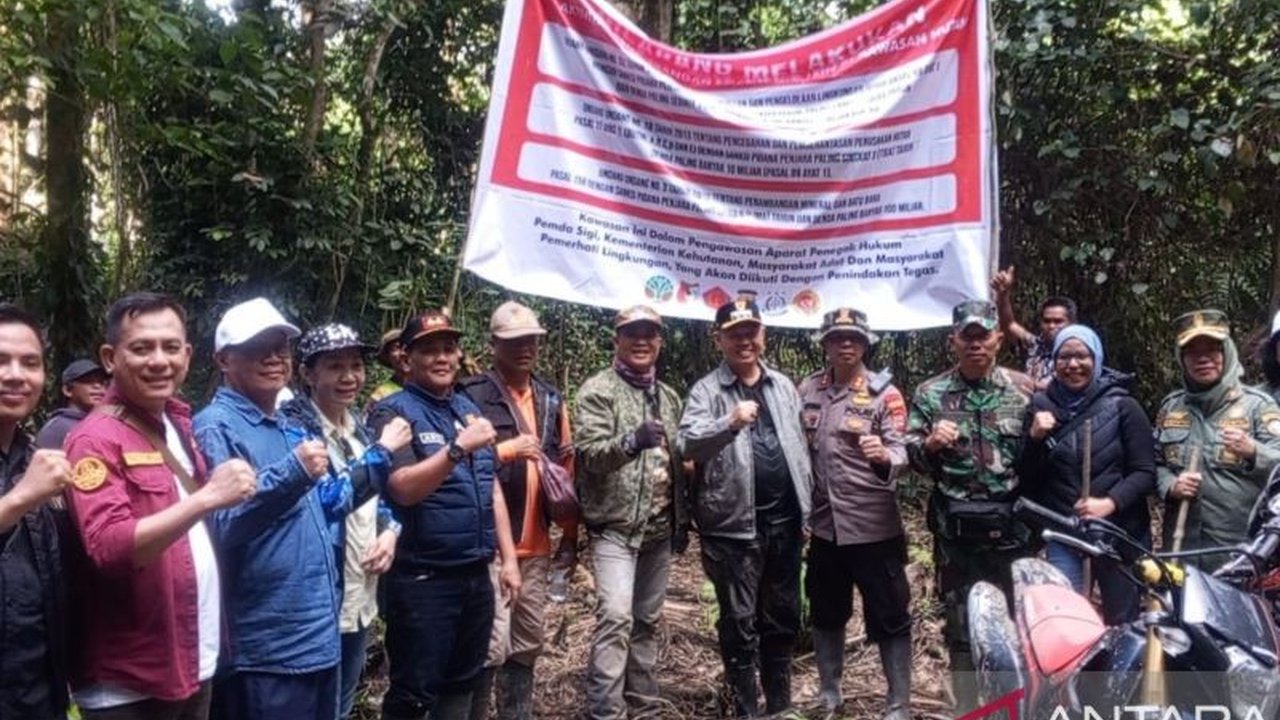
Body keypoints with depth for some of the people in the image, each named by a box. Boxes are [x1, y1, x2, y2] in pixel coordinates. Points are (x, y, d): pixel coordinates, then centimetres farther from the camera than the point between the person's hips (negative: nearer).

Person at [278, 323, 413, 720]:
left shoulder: (358, 426, 10)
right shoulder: (293, 426, -14)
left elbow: (381, 496, 18)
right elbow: (325, 500, -22)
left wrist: (390, 530, -2)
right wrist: (382, 450, -19)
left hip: (360, 596, 8)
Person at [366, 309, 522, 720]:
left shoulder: (469, 408, 12)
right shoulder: (393, 413, -9)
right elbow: (404, 489, -22)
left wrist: (508, 558, 12)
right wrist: (459, 447, -31)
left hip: (476, 575, 7)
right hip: (422, 579, -6)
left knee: (462, 684, 17)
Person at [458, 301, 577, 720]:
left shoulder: (551, 400, 13)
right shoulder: (473, 395, -7)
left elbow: (567, 470, 15)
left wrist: (569, 537, 14)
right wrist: (507, 449, -18)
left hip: (536, 545, 6)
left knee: (526, 646, 15)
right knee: (491, 646, -5)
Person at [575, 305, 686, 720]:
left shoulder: (668, 397, 14)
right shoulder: (597, 390, -7)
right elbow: (588, 454, -18)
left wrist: (681, 519, 16)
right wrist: (631, 441, -35)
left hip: (659, 529, 6)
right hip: (615, 526, -6)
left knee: (648, 621, 13)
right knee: (615, 617, -15)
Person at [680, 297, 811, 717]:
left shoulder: (782, 386, 11)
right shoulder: (707, 390, -5)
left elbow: (799, 449, 15)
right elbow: (689, 442, -20)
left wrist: (807, 510, 13)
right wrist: (731, 422, -37)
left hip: (783, 520, 5)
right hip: (733, 524, -5)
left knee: (783, 618, 16)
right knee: (739, 621, 5)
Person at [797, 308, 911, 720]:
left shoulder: (884, 393, -7)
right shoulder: (807, 390, 5)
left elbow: (900, 451, -17)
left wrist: (883, 457, -40)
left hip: (874, 526, -4)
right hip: (824, 523, 5)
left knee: (889, 618, 4)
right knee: (826, 613, 17)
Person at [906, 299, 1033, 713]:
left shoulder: (1024, 389, 5)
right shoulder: (930, 394, 2)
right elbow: (912, 458, 0)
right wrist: (930, 444, -19)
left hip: (1012, 525, 1)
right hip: (955, 527, 0)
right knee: (960, 622, 9)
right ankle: (967, 707, 23)